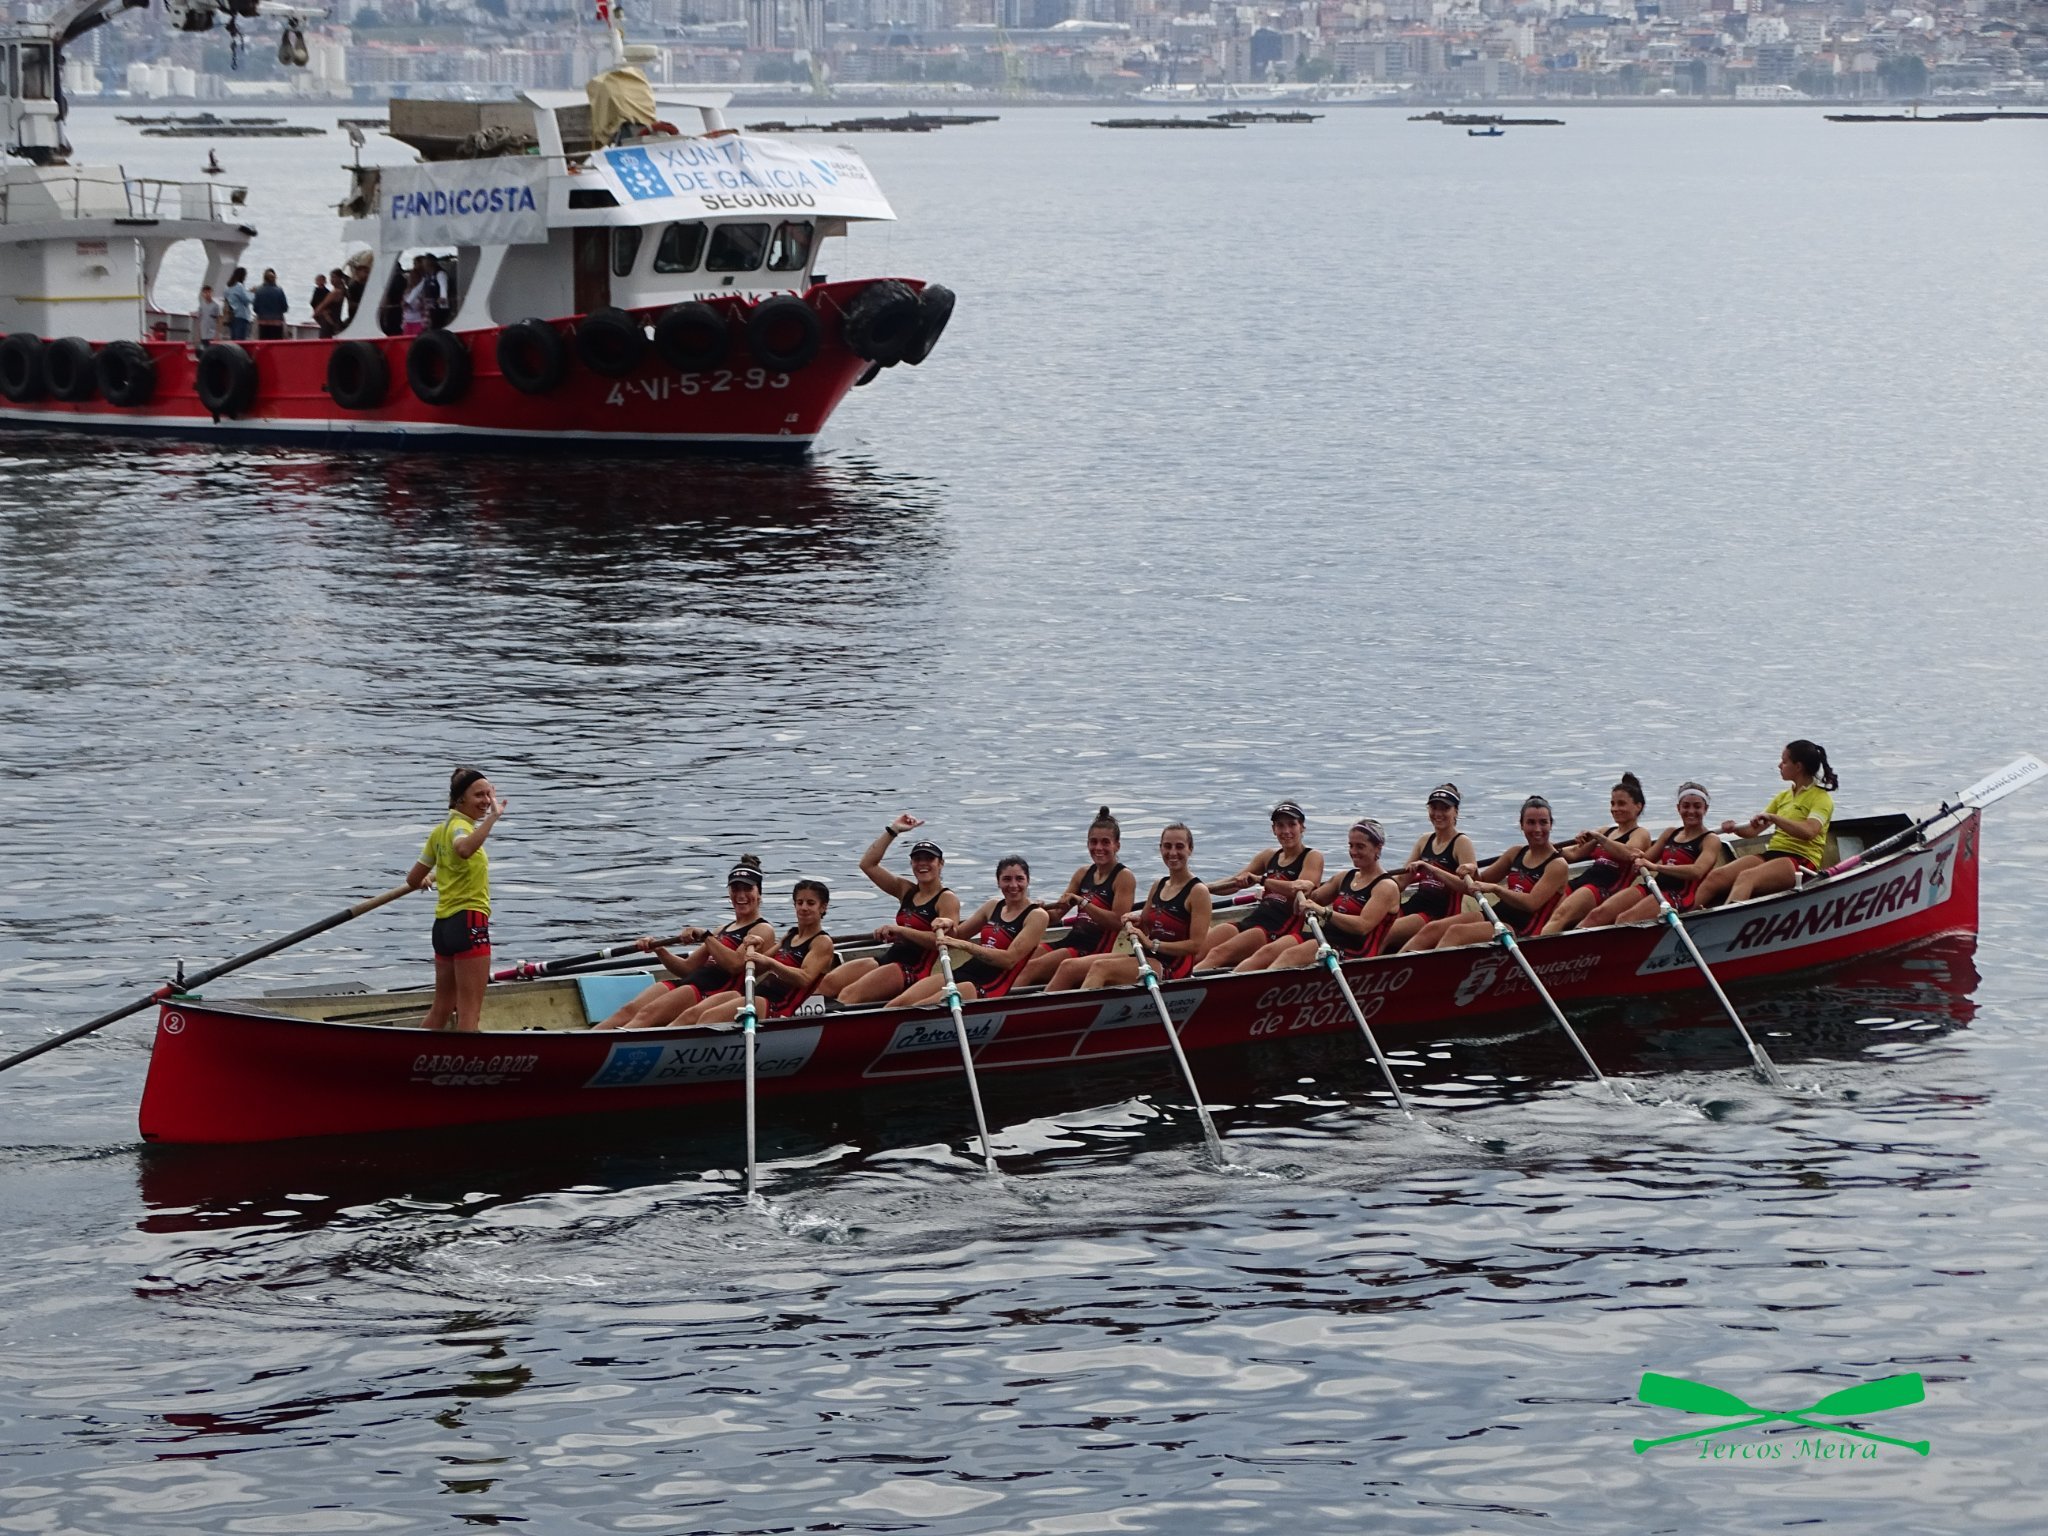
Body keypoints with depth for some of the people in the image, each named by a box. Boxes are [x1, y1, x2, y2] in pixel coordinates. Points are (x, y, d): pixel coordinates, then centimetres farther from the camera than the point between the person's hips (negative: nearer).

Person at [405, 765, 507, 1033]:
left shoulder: (440, 830, 14)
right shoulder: (460, 827, -13)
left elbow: (413, 880, 20)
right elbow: (464, 849, -40)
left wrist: (428, 878, 42)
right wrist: (493, 817, -41)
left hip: (443, 925, 9)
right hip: (469, 923, -9)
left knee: (440, 1010, 18)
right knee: (470, 1011, -8)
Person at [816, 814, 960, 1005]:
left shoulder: (947, 900, -2)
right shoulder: (906, 891, 19)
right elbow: (868, 864, 17)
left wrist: (901, 930, -23)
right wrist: (892, 831, 12)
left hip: (915, 970, -7)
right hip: (889, 958, 7)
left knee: (849, 995, -28)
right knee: (827, 983, -15)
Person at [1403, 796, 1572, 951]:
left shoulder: (1558, 865, -5)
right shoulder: (1516, 854, 17)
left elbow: (1532, 903, -19)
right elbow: (1481, 881, 24)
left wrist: (1495, 888, -27)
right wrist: (1472, 873, 1)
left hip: (1521, 930, -7)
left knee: (1456, 932, -30)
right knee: (1432, 929, -13)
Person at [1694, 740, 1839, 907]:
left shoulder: (1821, 798, 0)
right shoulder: (1784, 796, 25)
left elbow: (1809, 832, -20)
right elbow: (1753, 829, 18)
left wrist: (1772, 818, -27)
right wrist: (1735, 828, -4)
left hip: (1801, 861, -8)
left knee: (1747, 877, -37)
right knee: (1716, 877, -19)